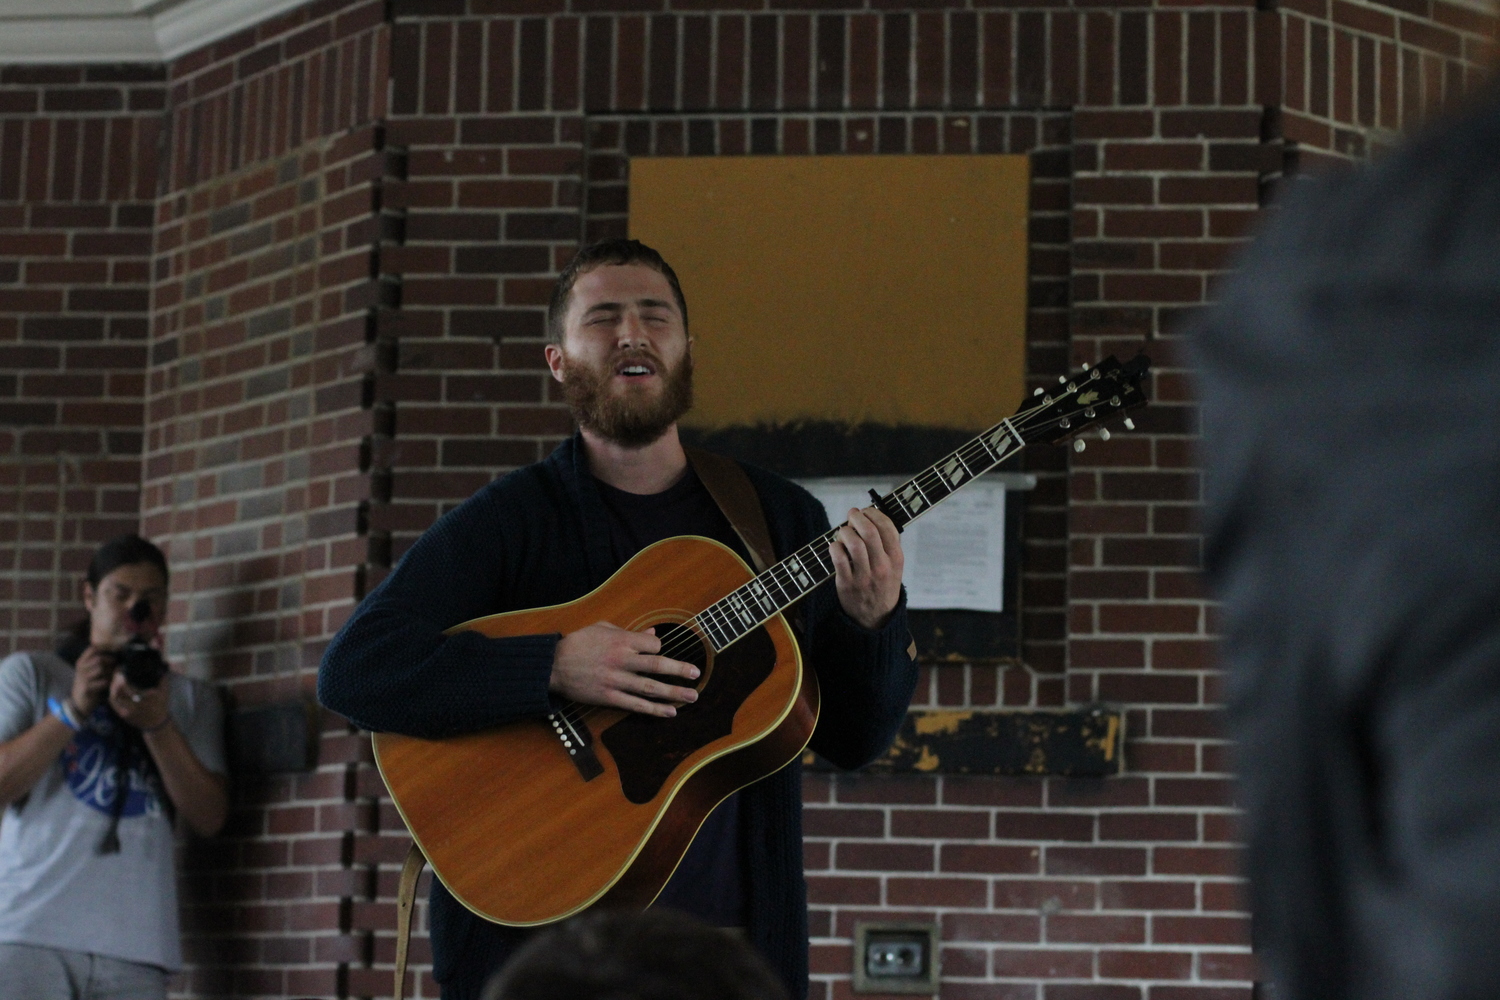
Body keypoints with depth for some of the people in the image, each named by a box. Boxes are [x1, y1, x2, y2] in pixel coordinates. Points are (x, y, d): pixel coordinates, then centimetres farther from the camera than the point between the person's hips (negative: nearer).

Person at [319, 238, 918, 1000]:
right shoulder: (510, 519, -3)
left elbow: (853, 740, 7)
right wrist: (555, 667, -25)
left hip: (727, 936, 3)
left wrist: (876, 620, -13)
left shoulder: (780, 517, 7)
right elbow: (353, 671, -15)